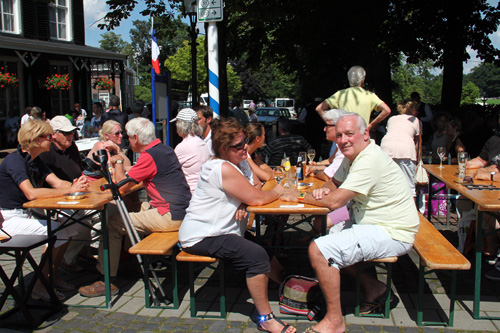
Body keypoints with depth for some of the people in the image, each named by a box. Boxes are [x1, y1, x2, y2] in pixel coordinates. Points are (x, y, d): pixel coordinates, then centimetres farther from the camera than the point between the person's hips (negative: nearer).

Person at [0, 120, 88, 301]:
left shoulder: (35, 161, 9)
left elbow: (57, 183, 0)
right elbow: (31, 193, -31)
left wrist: (74, 185, -23)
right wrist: (69, 190, -32)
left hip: (26, 214, 9)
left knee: (67, 229, -2)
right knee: (55, 232, -22)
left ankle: (51, 277, 13)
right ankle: (39, 287, -8)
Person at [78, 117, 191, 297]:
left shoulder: (149, 156, -16)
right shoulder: (164, 149, 13)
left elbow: (123, 185, -10)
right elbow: (136, 176, 27)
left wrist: (118, 162, 5)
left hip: (170, 217, -10)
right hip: (181, 211, 10)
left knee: (113, 224, -5)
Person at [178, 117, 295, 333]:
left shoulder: (240, 162, 8)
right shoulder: (223, 168, -23)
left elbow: (256, 188, 7)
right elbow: (257, 199, -24)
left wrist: (242, 205, -14)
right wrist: (277, 192, -4)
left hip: (220, 231, 10)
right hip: (200, 237, -10)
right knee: (257, 256, -24)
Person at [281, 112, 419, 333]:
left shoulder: (369, 161, -22)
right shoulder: (353, 155, 9)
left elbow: (334, 202, -26)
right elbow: (334, 184, 20)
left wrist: (298, 197, -11)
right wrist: (323, 190, -6)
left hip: (392, 234, -11)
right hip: (372, 225, 11)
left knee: (318, 250, -20)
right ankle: (372, 286, 18)